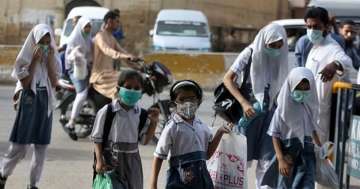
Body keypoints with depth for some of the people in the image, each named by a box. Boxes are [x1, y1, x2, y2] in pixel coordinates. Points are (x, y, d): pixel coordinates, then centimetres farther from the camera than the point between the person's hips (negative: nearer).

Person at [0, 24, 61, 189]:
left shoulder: (53, 58, 6)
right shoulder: (25, 58, -6)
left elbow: (54, 83, -2)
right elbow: (25, 82, -13)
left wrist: (49, 61, -10)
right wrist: (35, 60, -16)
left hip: (45, 103, 4)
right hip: (28, 101, -4)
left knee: (42, 146, 4)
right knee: (20, 146, -5)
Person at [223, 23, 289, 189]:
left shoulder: (281, 57, 2)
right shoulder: (250, 54, -11)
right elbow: (228, 79, -13)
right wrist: (244, 103, -22)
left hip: (269, 111, 3)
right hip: (249, 111, -3)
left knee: (267, 160, -1)